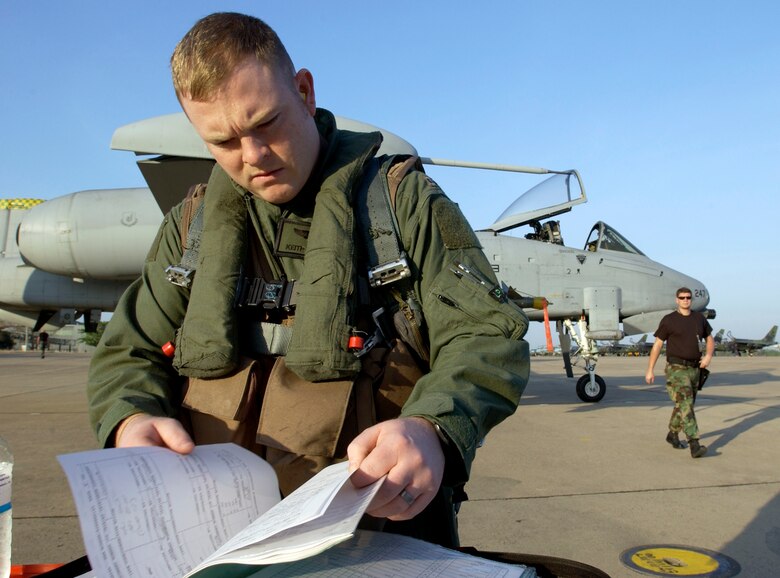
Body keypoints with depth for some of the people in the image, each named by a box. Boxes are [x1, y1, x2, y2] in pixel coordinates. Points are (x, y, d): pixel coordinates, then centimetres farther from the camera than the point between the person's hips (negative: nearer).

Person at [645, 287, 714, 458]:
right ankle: (695, 445, -21)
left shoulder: (699, 318, 8)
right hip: (676, 369, -5)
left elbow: (710, 340, 18)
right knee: (685, 405, -16)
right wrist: (650, 371, -4)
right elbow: (657, 345, -3)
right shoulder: (668, 320, -5)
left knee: (684, 404, 15)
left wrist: (708, 355, -4)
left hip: (694, 369, 6)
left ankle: (672, 434, 34)